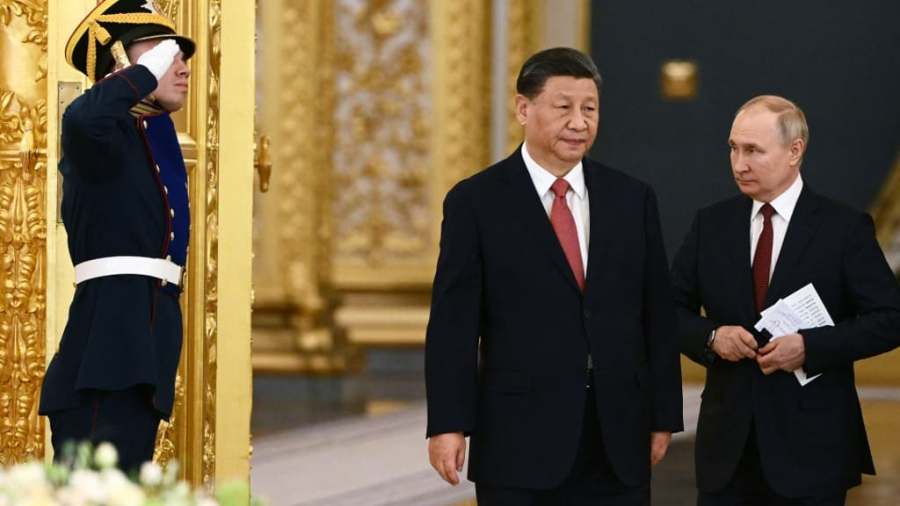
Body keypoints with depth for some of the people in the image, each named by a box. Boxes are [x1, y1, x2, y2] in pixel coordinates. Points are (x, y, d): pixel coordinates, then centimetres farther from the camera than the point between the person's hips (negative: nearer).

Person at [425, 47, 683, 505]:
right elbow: (453, 324, -4)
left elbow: (657, 316, 10)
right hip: (520, 439, -3)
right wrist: (448, 425, -10)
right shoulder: (475, 202, -1)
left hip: (618, 441, 3)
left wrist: (664, 416, 7)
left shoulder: (632, 199, 9)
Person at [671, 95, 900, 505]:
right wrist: (711, 336, -8)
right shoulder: (711, 224, 8)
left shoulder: (844, 228, -4)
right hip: (727, 443, 3)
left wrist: (809, 346, -17)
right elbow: (673, 309, 13)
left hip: (811, 445, -3)